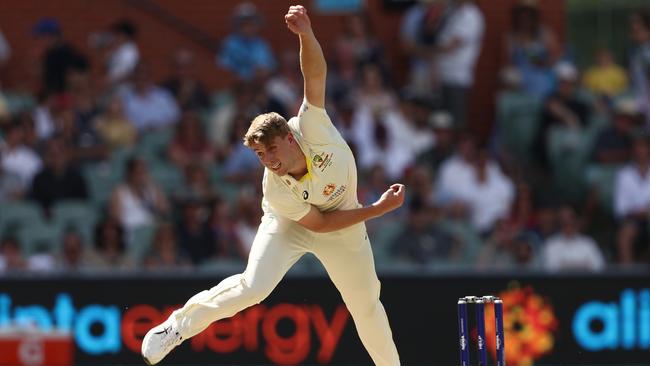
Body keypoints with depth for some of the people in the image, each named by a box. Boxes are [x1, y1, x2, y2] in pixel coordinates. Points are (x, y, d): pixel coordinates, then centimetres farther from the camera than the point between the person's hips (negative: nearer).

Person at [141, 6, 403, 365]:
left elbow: (315, 73, -42)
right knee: (252, 287, -20)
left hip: (344, 225, 3)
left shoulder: (310, 126, -32)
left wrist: (307, 35, -61)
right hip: (290, 226, -3)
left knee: (366, 304, 9)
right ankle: (179, 325, -1)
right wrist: (378, 209, -23)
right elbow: (318, 223, -23)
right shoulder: (276, 190, -32)